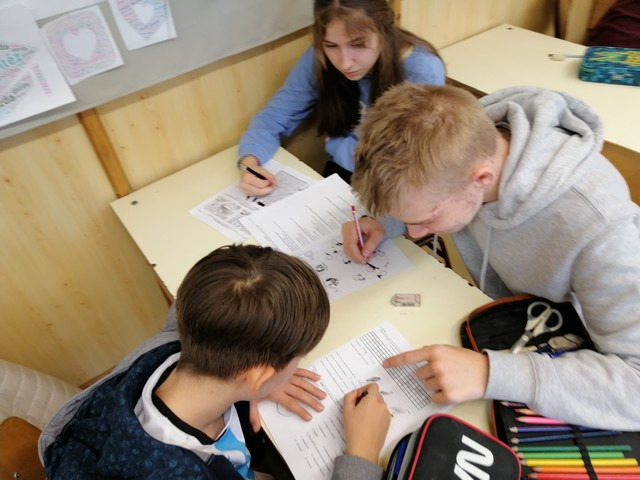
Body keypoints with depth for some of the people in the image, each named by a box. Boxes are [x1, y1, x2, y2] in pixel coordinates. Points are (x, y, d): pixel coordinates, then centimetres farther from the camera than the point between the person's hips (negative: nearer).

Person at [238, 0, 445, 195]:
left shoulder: (423, 72, -23)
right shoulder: (319, 59, -12)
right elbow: (274, 116, -6)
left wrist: (334, 143, -10)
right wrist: (250, 161, -25)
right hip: (342, 176, 3)